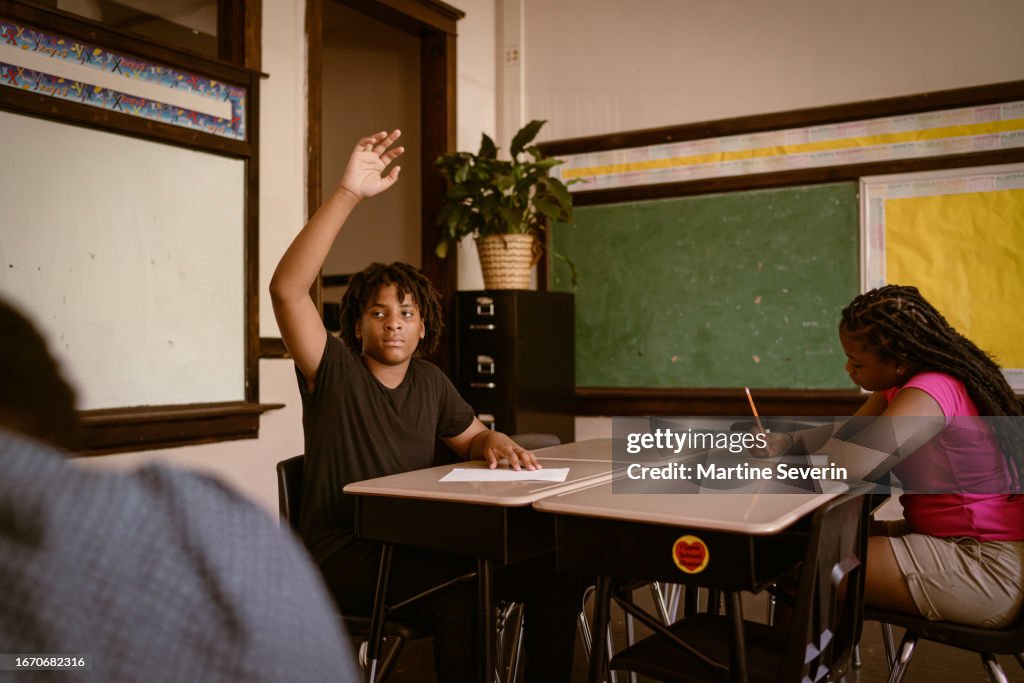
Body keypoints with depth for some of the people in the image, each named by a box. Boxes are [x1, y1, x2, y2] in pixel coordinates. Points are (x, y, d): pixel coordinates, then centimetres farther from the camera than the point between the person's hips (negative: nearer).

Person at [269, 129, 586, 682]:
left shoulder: (429, 381, 10)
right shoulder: (334, 370, -7)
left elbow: (472, 437, 24)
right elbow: (286, 289, -23)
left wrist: (497, 444, -3)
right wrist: (348, 194, -30)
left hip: (416, 543, 6)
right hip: (342, 552, -6)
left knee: (558, 574, -11)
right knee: (461, 593, -35)